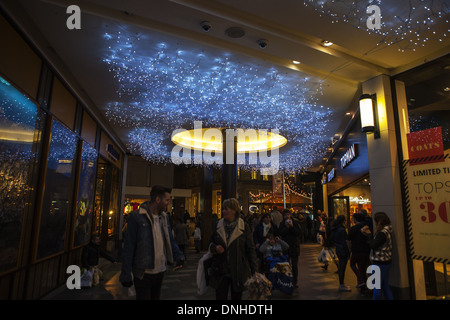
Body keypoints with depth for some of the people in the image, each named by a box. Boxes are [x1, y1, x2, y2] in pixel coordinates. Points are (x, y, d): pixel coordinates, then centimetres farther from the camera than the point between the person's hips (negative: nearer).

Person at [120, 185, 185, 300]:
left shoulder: (164, 217, 4)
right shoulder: (137, 217, -15)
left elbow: (170, 240, 7)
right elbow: (128, 247, -12)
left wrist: (179, 256, -11)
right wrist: (126, 275, -11)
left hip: (160, 271, 7)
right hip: (143, 273, -6)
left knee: (156, 297, 22)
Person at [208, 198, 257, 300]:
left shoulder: (244, 227, -5)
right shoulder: (218, 225, 4)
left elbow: (250, 249, -3)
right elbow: (211, 243, 14)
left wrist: (253, 270, -5)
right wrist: (215, 248, -10)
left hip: (238, 272, -2)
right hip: (220, 271, 2)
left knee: (237, 296, 12)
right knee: (220, 297, 5)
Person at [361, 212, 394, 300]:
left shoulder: (382, 233, -21)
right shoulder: (387, 231, 10)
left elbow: (373, 245, -23)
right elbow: (375, 242, 12)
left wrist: (368, 234, -11)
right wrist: (367, 234, 3)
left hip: (379, 263, -9)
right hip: (385, 262, 9)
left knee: (377, 287, 2)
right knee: (385, 286, 17)